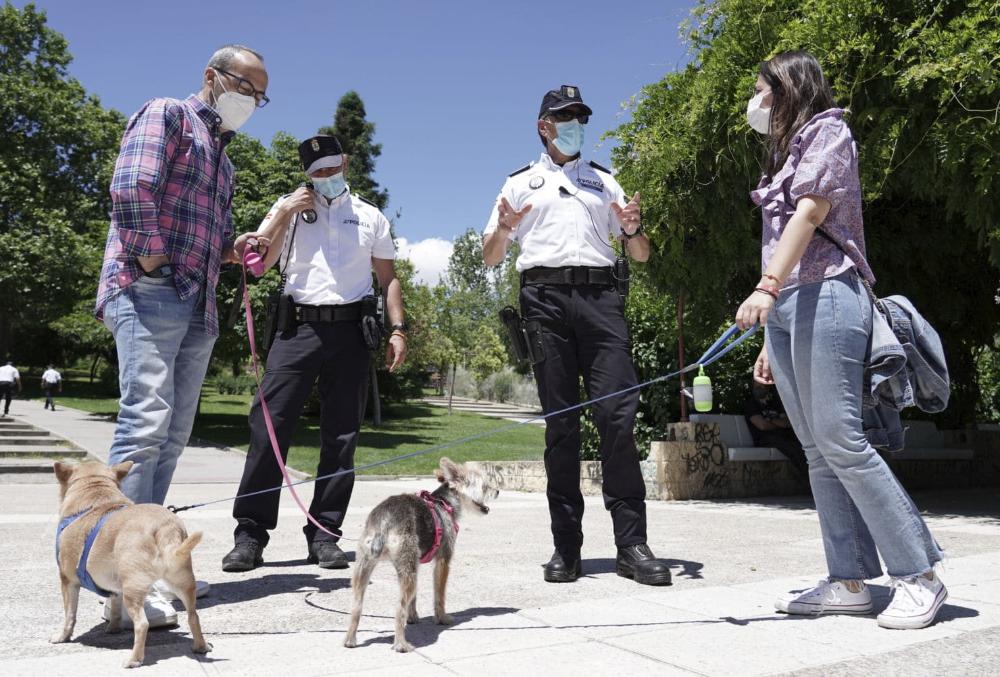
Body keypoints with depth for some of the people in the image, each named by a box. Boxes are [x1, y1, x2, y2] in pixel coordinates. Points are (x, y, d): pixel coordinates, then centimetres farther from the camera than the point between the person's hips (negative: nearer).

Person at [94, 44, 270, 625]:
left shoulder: (223, 158, 28)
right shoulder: (167, 116, 3)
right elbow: (130, 189, -13)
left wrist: (232, 249, 12)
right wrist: (151, 257, -15)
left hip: (198, 306, 9)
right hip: (150, 291, -9)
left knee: (172, 436, 6)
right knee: (147, 421, -18)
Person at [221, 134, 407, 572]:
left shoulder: (370, 217, 17)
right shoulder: (289, 208, 15)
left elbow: (388, 277, 15)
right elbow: (257, 263, 5)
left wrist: (398, 329, 3)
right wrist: (285, 214, -3)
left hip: (350, 331, 1)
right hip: (298, 326, -1)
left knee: (341, 436, 1)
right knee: (269, 426, -9)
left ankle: (324, 534, 9)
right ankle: (250, 534, -2)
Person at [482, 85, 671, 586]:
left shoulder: (604, 182, 25)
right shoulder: (522, 183, 21)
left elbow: (641, 255, 21)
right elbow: (491, 258, 17)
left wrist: (632, 229, -2)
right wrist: (503, 228, -6)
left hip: (599, 295, 1)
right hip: (546, 298, -1)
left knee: (617, 415, -10)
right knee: (560, 422, -2)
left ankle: (632, 544, -7)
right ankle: (566, 545, 2)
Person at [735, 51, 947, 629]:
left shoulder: (826, 128, 5)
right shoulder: (786, 153, 27)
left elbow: (811, 213, -12)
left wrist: (766, 287, -26)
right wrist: (771, 340, 18)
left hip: (824, 296, -8)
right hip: (785, 305, 8)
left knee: (840, 438, -14)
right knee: (818, 449, 2)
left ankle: (919, 575, -6)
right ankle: (850, 581, 4)